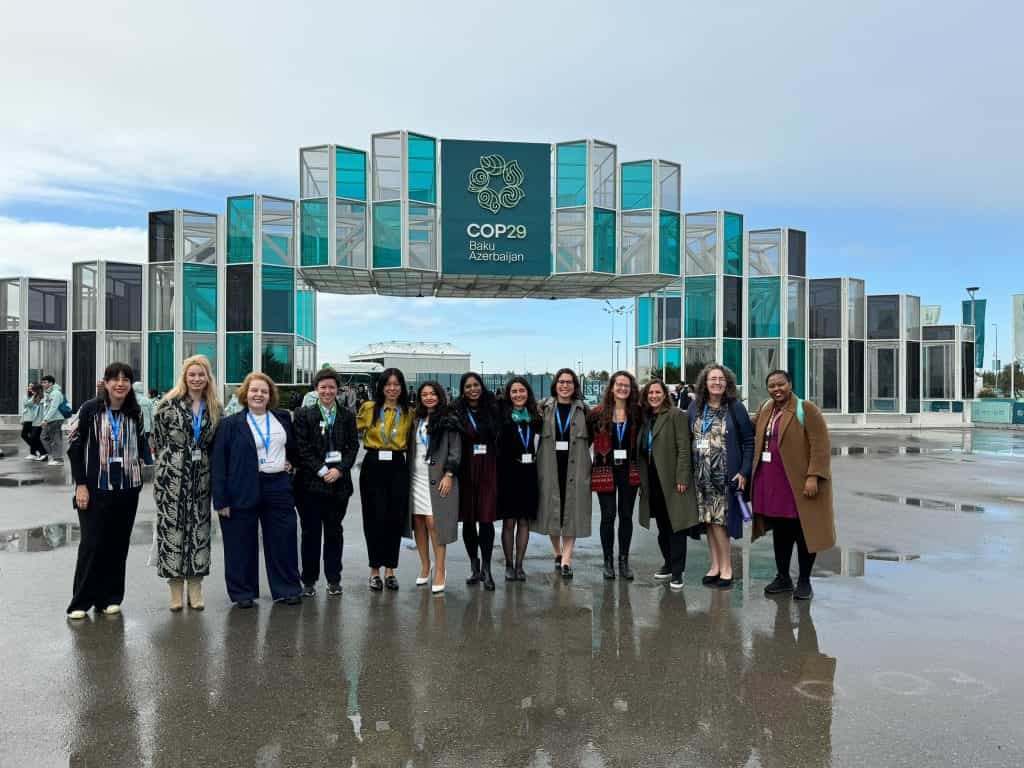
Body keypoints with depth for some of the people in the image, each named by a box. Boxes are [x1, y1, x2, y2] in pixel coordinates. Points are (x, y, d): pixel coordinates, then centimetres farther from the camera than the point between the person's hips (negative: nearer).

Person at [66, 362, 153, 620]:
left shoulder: (135, 413, 5)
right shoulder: (91, 410, -4)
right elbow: (74, 447, -3)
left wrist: (143, 464, 2)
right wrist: (81, 484, -8)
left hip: (127, 489, 3)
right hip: (96, 489, -3)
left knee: (118, 545, 8)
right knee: (91, 544, -1)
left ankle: (110, 598, 19)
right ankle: (81, 602, 11)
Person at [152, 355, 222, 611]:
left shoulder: (215, 408, 8)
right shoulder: (169, 404, -4)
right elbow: (157, 439, 0)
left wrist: (201, 462, 7)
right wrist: (169, 462, 3)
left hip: (201, 477, 4)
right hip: (171, 475, -3)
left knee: (199, 528, 6)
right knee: (172, 527, 0)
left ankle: (195, 589, 15)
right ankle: (176, 590, 11)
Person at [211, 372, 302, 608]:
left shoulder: (283, 417, 8)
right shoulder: (230, 424, -3)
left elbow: (294, 444, 26)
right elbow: (219, 463, -6)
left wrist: (291, 461, 9)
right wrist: (221, 499, -11)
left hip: (279, 487, 3)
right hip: (243, 490, -3)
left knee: (284, 540, 7)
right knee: (243, 544, 5)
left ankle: (287, 589, 20)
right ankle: (243, 593, 20)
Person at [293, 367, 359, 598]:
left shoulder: (347, 416, 9)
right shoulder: (304, 414, 2)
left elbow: (353, 447, 5)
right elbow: (302, 448, -4)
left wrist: (339, 470, -9)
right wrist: (321, 471, -11)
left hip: (338, 483, 2)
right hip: (310, 483, -2)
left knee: (334, 532, 8)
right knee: (310, 532, 5)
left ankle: (334, 579, 18)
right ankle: (309, 580, 15)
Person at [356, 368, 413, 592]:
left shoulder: (409, 413, 8)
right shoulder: (368, 408, 2)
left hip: (398, 467, 2)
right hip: (373, 466, -1)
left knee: (395, 518, 3)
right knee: (375, 518, -1)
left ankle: (390, 570, 14)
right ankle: (375, 570, 11)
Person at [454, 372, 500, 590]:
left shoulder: (492, 410, 5)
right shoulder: (457, 412, -1)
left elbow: (499, 437, 10)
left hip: (488, 469, 0)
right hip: (466, 470, 0)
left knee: (486, 519, -6)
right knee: (468, 520, 7)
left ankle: (486, 569, 1)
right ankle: (474, 566, 21)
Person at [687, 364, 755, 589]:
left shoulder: (735, 408, -3)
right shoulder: (695, 408, 6)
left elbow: (749, 441, -4)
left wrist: (744, 472, -10)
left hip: (725, 475, -4)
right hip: (701, 475, 4)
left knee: (719, 520, -4)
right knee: (708, 520, 8)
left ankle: (726, 566, 10)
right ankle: (716, 565, 19)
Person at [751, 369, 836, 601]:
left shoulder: (806, 409, -9)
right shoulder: (765, 409, 10)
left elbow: (820, 446, -14)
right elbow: (756, 436, 22)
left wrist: (813, 476, -21)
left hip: (798, 482, -6)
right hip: (771, 482, 6)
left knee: (803, 531, 3)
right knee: (779, 530, 13)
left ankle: (804, 581, 15)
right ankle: (782, 578, 25)